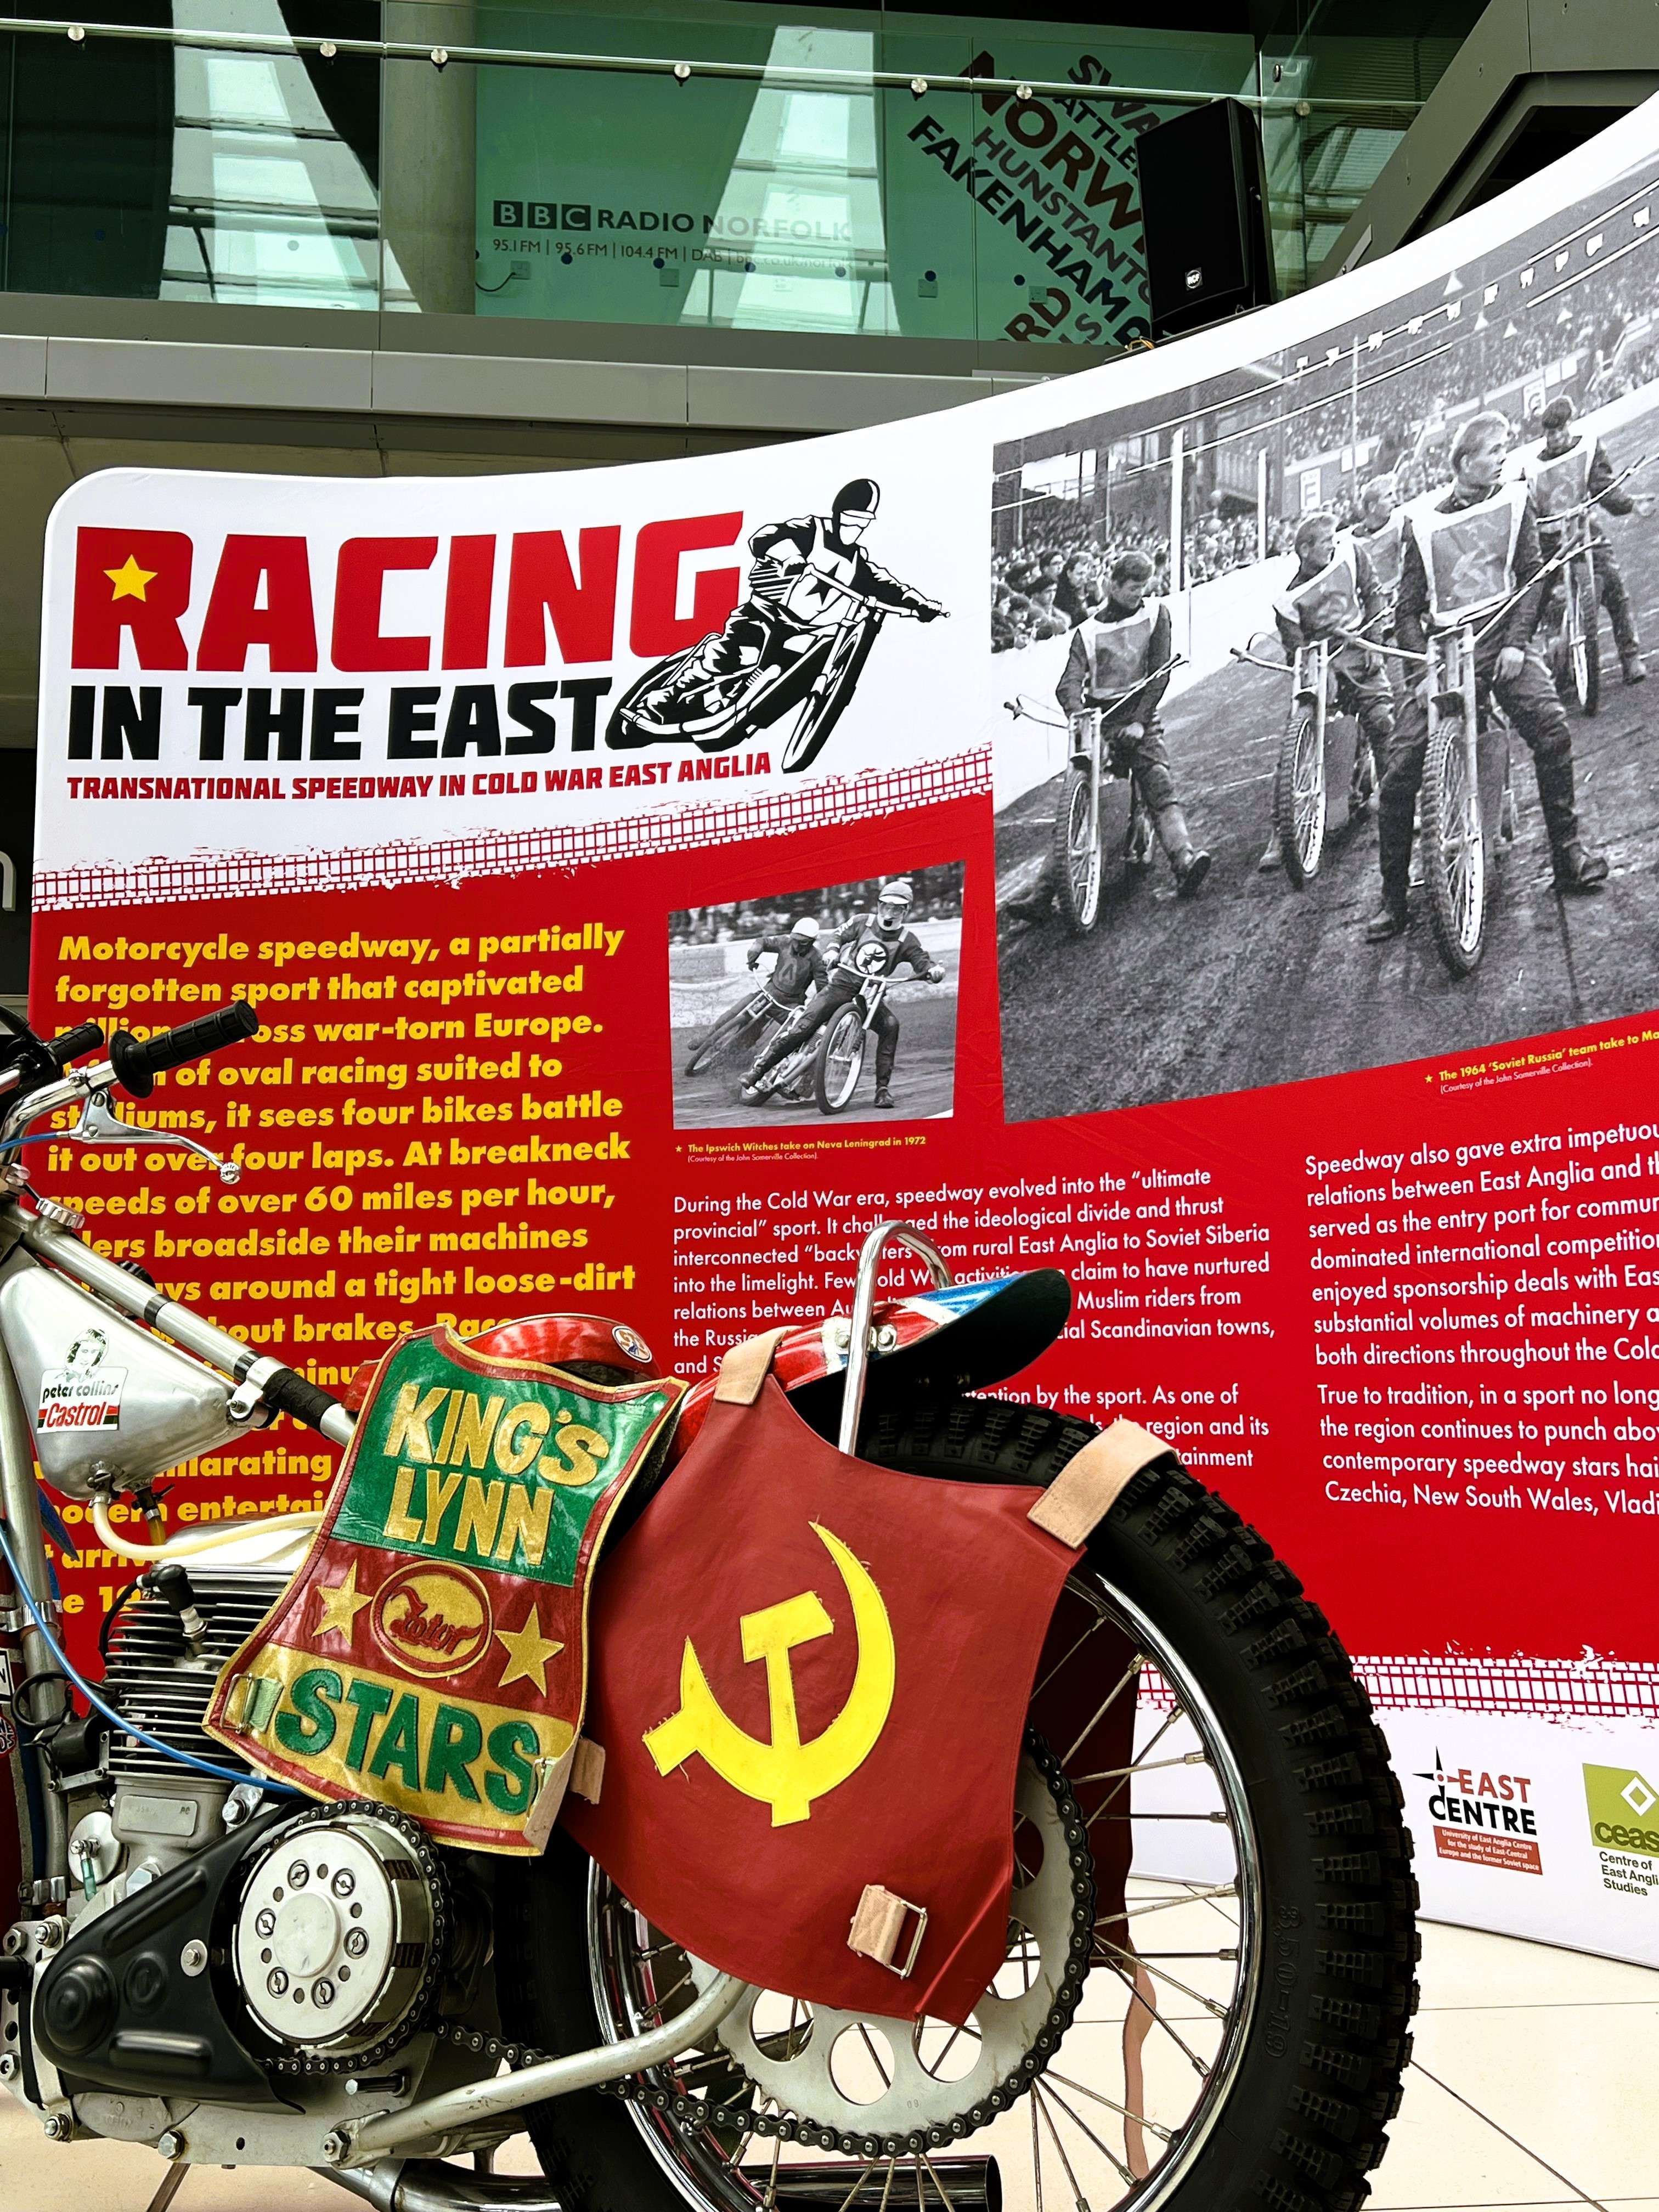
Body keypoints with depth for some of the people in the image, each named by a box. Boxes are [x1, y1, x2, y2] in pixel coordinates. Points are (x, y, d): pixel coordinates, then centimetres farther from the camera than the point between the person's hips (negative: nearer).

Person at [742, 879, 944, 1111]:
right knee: (802, 1027, -15)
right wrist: (832, 953, -4)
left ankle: (883, 1087, -20)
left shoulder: (907, 940, -1)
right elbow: (840, 936, 17)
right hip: (841, 984, 0)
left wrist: (934, 970, -34)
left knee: (890, 1025, -29)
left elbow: (923, 962, -10)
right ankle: (756, 1071, -6)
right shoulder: (862, 922, 2)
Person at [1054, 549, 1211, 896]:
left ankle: (1185, 859, -34)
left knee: (1160, 785, -19)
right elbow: (1069, 682, -9)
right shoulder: (1088, 631, 3)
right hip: (1099, 716, 1)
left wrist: (1140, 721, -11)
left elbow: (1160, 672, -1)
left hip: (1140, 716, -1)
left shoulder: (1156, 613, 5)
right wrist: (1077, 713, -31)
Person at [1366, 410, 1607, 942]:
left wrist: (1516, 642, -11)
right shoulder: (1424, 524, 10)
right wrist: (1425, 665, -8)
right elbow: (1408, 609, 8)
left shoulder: (1514, 501, 12)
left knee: (1551, 729, -28)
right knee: (1399, 772, -12)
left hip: (1502, 638, 0)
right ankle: (1393, 899, -3)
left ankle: (1567, 852, -15)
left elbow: (1533, 574, 4)